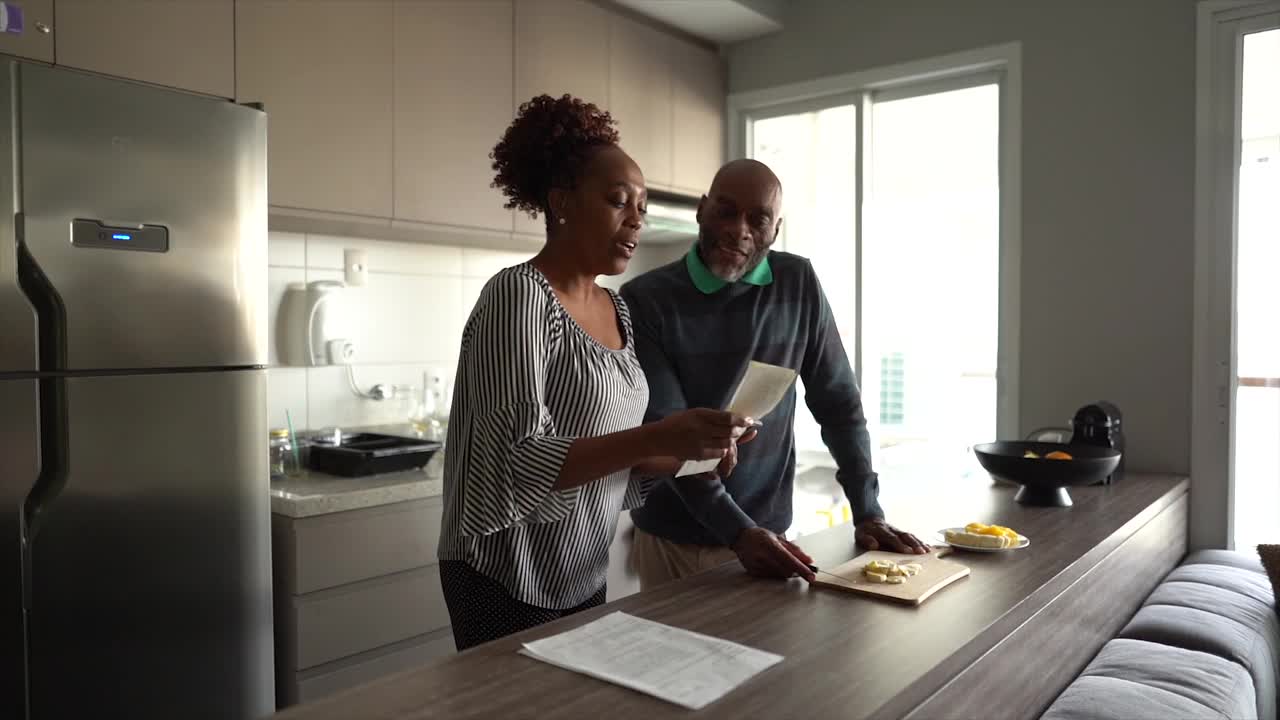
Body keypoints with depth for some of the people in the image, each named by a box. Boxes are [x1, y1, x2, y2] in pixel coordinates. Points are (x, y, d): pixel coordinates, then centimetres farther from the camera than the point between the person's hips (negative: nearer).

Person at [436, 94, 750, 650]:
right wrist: (654, 439, -33)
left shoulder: (615, 309, 5)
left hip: (584, 574, 8)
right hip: (507, 581, -7)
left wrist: (683, 454, -7)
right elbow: (517, 461, -25)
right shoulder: (517, 296, -18)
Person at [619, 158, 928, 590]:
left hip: (766, 534, 3)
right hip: (672, 540, -2)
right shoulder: (646, 300, -12)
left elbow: (838, 403, 3)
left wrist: (868, 512, -3)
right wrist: (738, 531, -26)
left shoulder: (799, 284, -2)